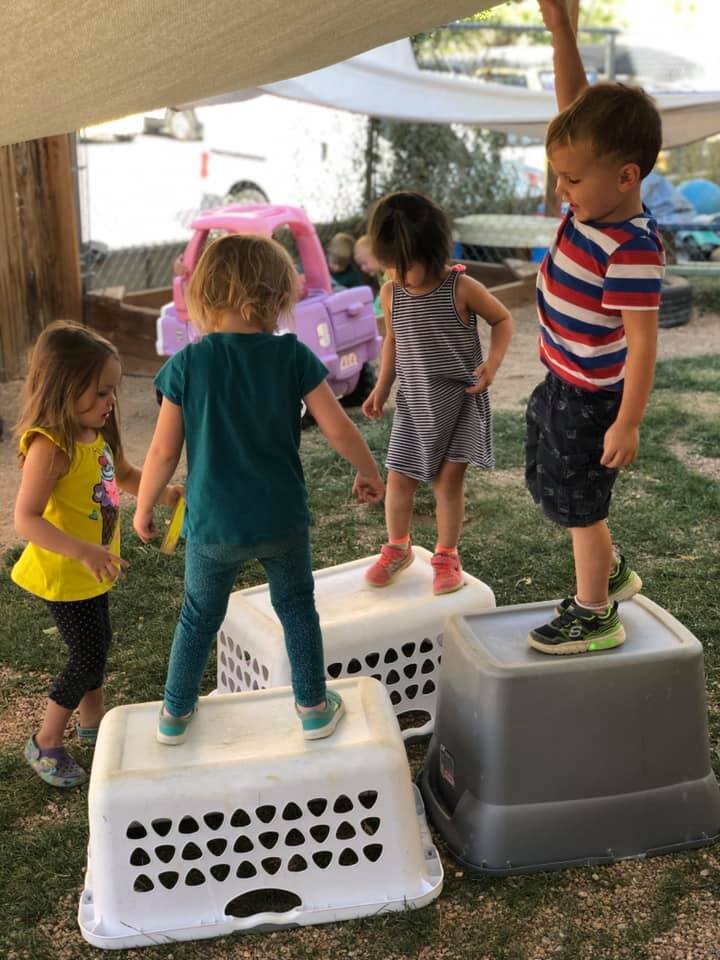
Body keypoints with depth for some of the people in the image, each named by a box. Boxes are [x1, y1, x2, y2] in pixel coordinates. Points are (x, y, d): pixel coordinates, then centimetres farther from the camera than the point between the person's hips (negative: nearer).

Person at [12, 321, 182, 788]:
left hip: (94, 570, 9)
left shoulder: (97, 434, -2)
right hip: (64, 574, -8)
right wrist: (83, 552, -41)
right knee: (89, 655, -1)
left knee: (97, 645, 22)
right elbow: (26, 519, -31)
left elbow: (125, 474, 17)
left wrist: (166, 493, 0)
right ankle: (46, 744, 18)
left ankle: (94, 722, 43)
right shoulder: (49, 447, -28)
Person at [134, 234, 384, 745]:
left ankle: (176, 713, 32)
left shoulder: (187, 364, -10)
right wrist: (369, 472, 11)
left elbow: (164, 451, -7)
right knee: (297, 608, 21)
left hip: (211, 527, 0)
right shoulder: (293, 356, -10)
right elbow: (339, 428, -7)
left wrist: (144, 508, 8)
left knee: (199, 617, 20)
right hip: (282, 520, 0)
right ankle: (314, 707, 28)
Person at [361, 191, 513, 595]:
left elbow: (503, 320, -2)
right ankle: (398, 548, 29)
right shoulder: (391, 294, -3)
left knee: (449, 480, -1)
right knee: (399, 478, 4)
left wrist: (492, 363, -16)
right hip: (414, 402, 4)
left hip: (461, 400, -3)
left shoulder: (462, 288, -16)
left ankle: (447, 556, 21)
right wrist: (382, 389, 10)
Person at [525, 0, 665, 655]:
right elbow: (575, 109, 0)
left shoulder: (631, 250, -28)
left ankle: (595, 617, 26)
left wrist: (628, 423, -23)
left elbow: (642, 342, -26)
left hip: (589, 399, -9)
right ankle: (610, 571, 45)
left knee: (580, 503, 7)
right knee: (560, 488, 24)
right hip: (561, 384, 9)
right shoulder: (595, 202, -5)